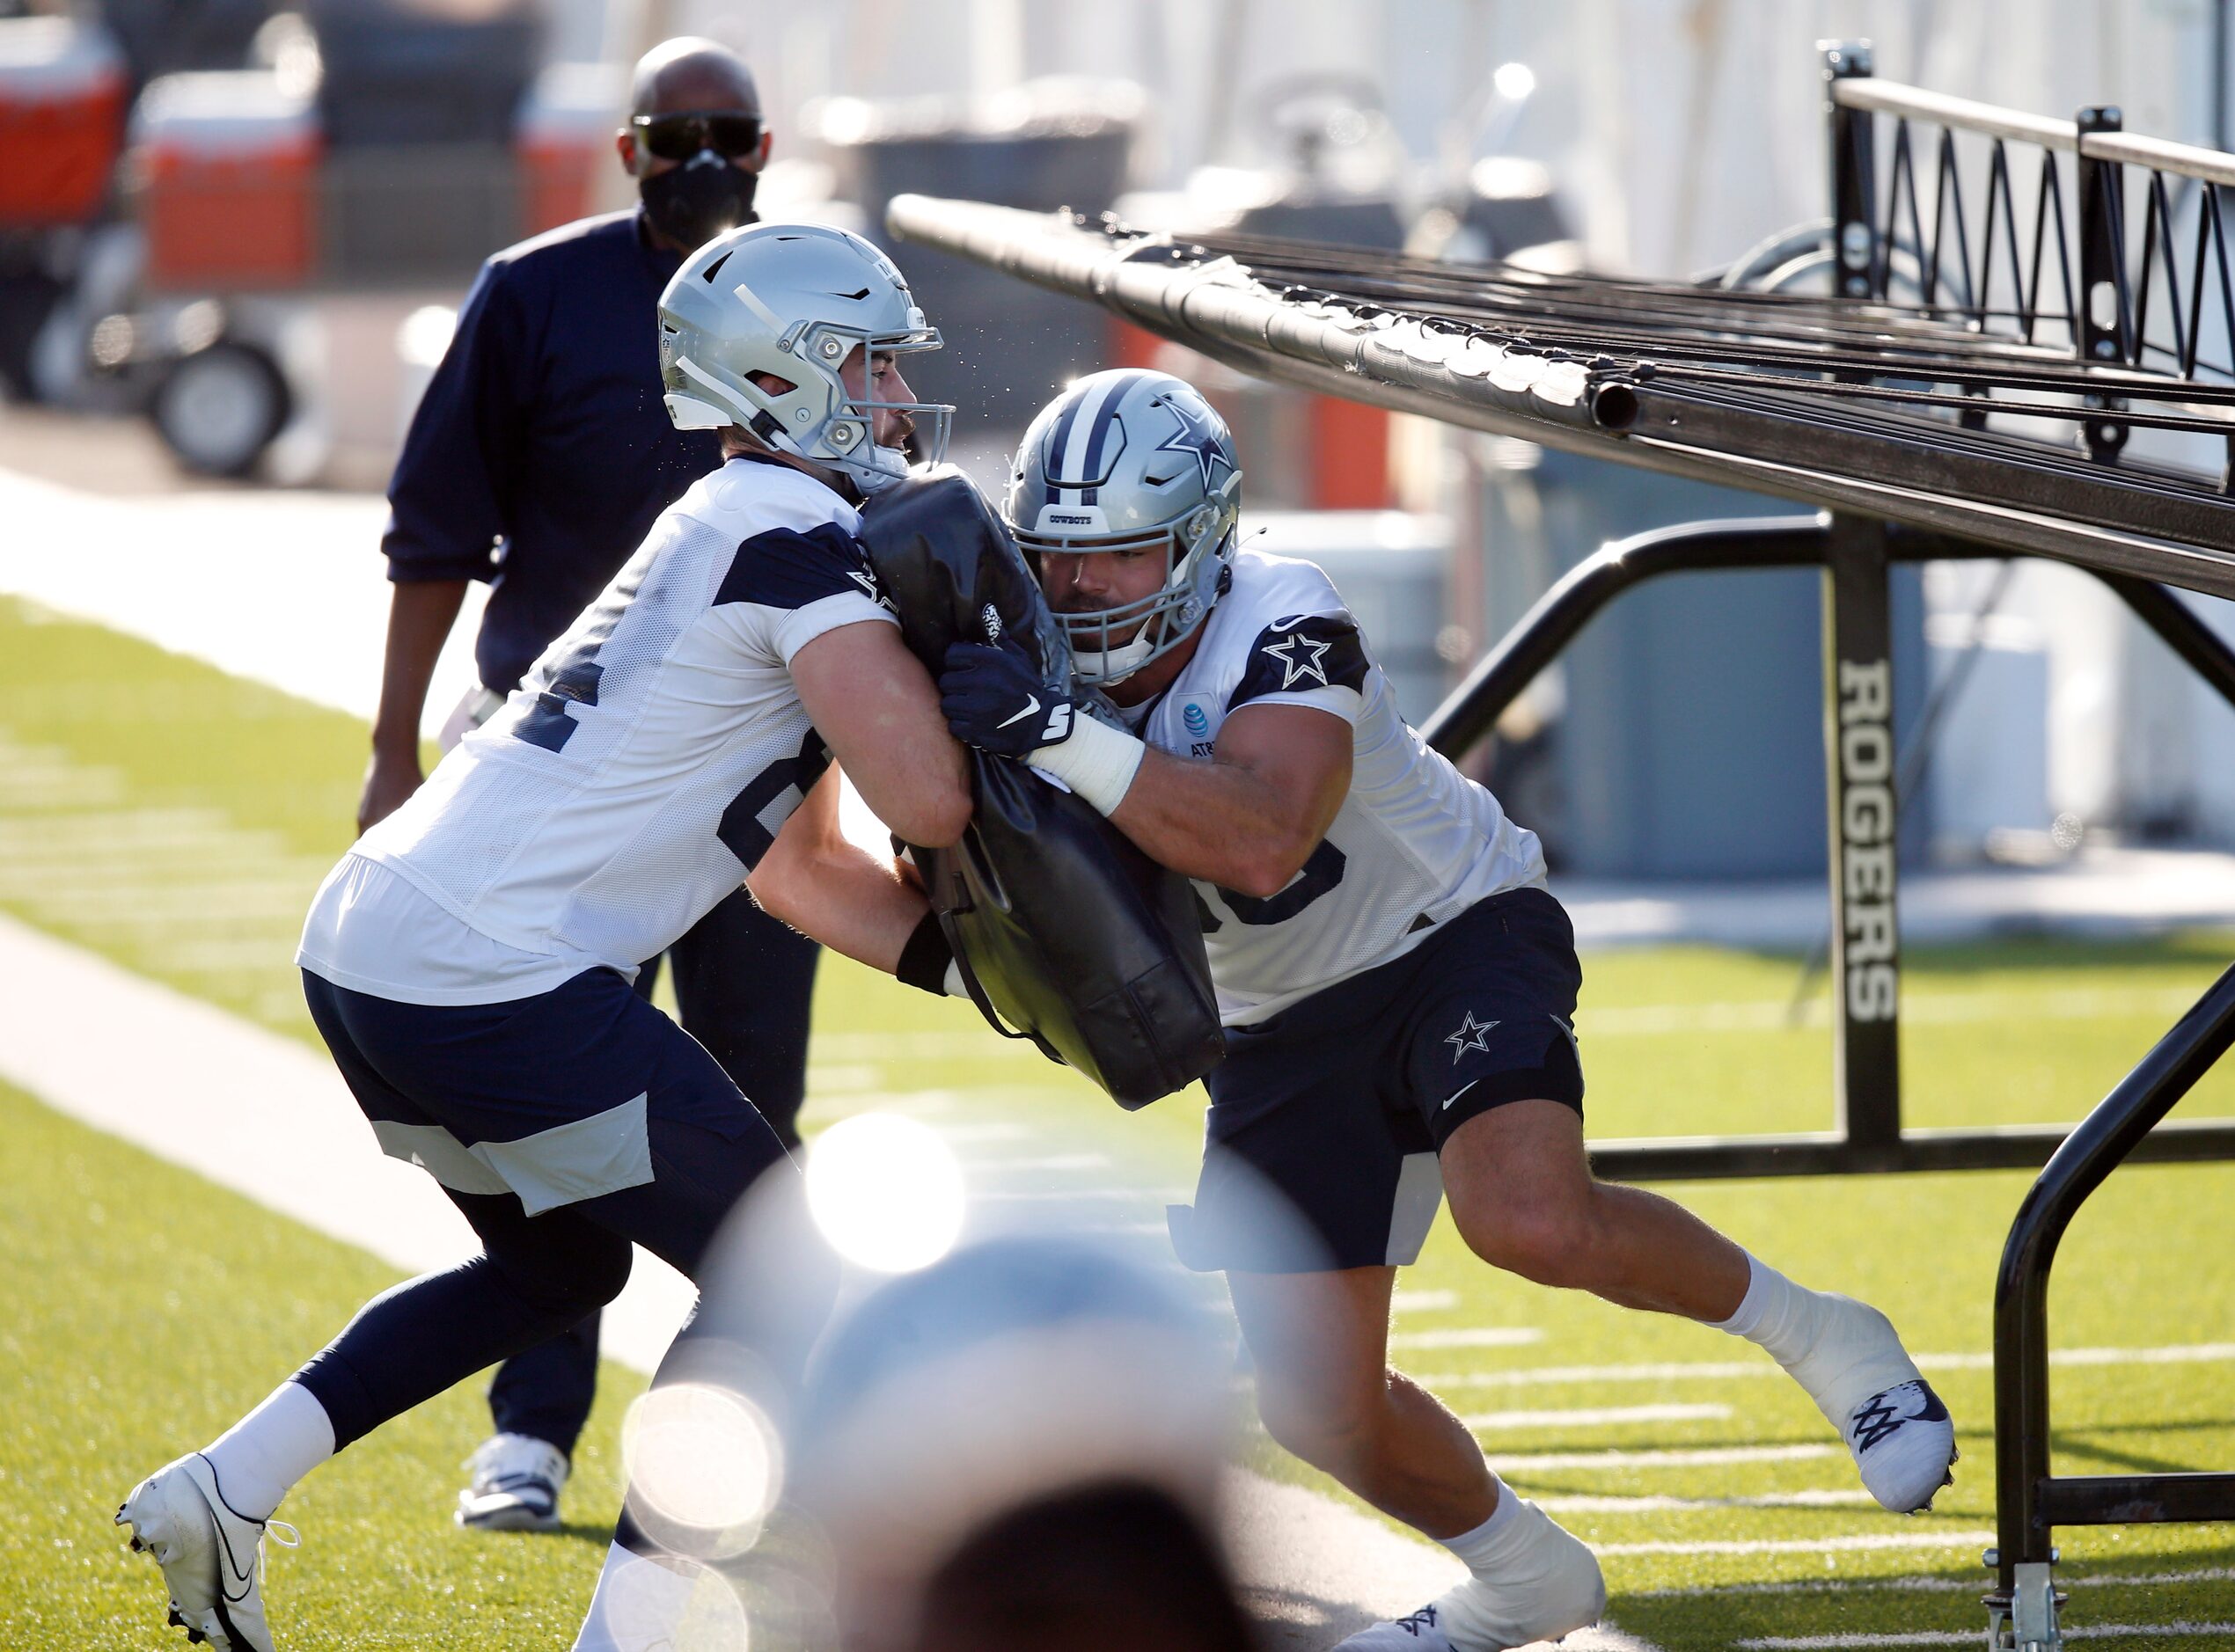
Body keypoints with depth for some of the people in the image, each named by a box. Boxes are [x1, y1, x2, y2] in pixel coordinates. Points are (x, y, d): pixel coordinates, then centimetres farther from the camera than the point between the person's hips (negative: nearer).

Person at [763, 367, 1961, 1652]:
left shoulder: (1282, 631, -29)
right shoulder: (1034, 665, -10)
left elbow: (1262, 841, -46)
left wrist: (1060, 737, -52)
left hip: (1455, 936, -6)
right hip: (1285, 1034, 6)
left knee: (1533, 1223, -34)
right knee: (1319, 1410, 2)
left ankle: (1820, 1337, -8)